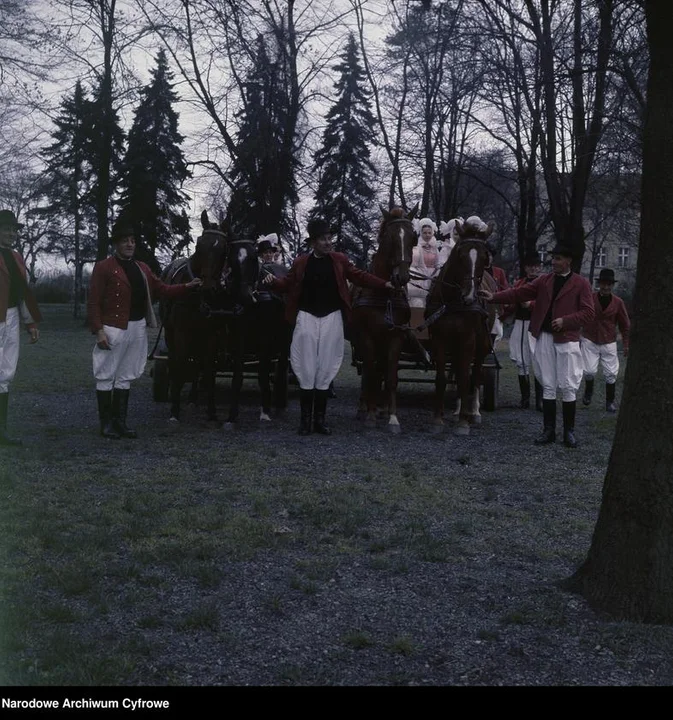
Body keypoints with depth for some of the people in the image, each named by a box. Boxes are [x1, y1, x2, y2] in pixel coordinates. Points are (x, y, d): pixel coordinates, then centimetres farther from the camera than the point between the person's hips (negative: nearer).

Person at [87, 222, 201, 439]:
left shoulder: (142, 269, 14)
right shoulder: (103, 267, -5)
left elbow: (161, 289, 14)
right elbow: (94, 302, -9)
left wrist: (187, 287, 1)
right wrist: (98, 331, -17)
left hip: (137, 328, 7)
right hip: (113, 328, -6)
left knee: (126, 377, 12)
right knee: (106, 377, 1)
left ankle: (119, 422, 20)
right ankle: (106, 423, 8)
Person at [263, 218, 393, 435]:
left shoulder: (339, 260, 3)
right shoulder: (301, 262, 2)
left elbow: (359, 277, 6)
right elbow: (289, 284, 9)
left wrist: (384, 284, -3)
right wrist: (274, 281, -11)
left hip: (331, 318, 1)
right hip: (307, 318, -1)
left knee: (325, 370, 4)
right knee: (306, 370, 0)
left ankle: (320, 419, 11)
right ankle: (305, 418, 8)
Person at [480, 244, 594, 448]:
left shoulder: (581, 283, 0)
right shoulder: (544, 281, 12)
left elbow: (588, 312, -5)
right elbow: (520, 293, 4)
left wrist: (565, 321, -18)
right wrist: (494, 297, -8)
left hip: (567, 339, -4)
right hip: (545, 337, 4)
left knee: (568, 387, -1)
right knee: (547, 386, 7)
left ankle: (569, 431, 9)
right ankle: (549, 430, 13)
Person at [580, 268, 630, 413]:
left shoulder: (618, 302, -2)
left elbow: (625, 325, 6)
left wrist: (626, 344, 6)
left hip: (609, 343, 1)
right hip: (590, 341, -1)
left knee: (611, 373, 2)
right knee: (590, 370, -7)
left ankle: (610, 401, 19)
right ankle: (588, 392, 24)